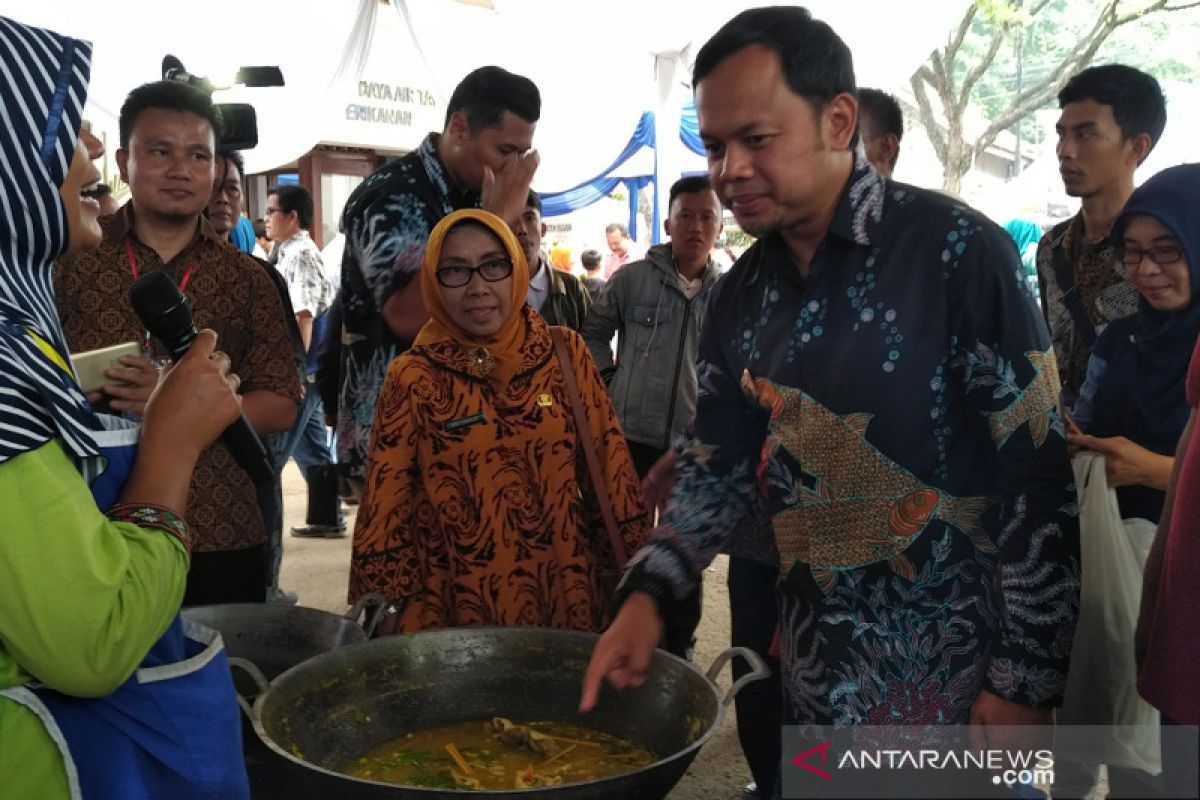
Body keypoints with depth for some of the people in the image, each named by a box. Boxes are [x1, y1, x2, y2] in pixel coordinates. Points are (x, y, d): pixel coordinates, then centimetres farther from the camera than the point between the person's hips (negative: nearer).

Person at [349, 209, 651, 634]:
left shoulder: (565, 353, -3)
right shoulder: (413, 378, -7)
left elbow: (608, 467, 1)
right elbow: (386, 504, -3)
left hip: (566, 599, 2)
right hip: (455, 613, -1)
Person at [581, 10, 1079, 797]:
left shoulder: (955, 251, -15)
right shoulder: (740, 294, 2)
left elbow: (1037, 477, -14)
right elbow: (723, 463, 8)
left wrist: (1028, 677, -14)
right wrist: (649, 592, -6)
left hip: (955, 673, -5)